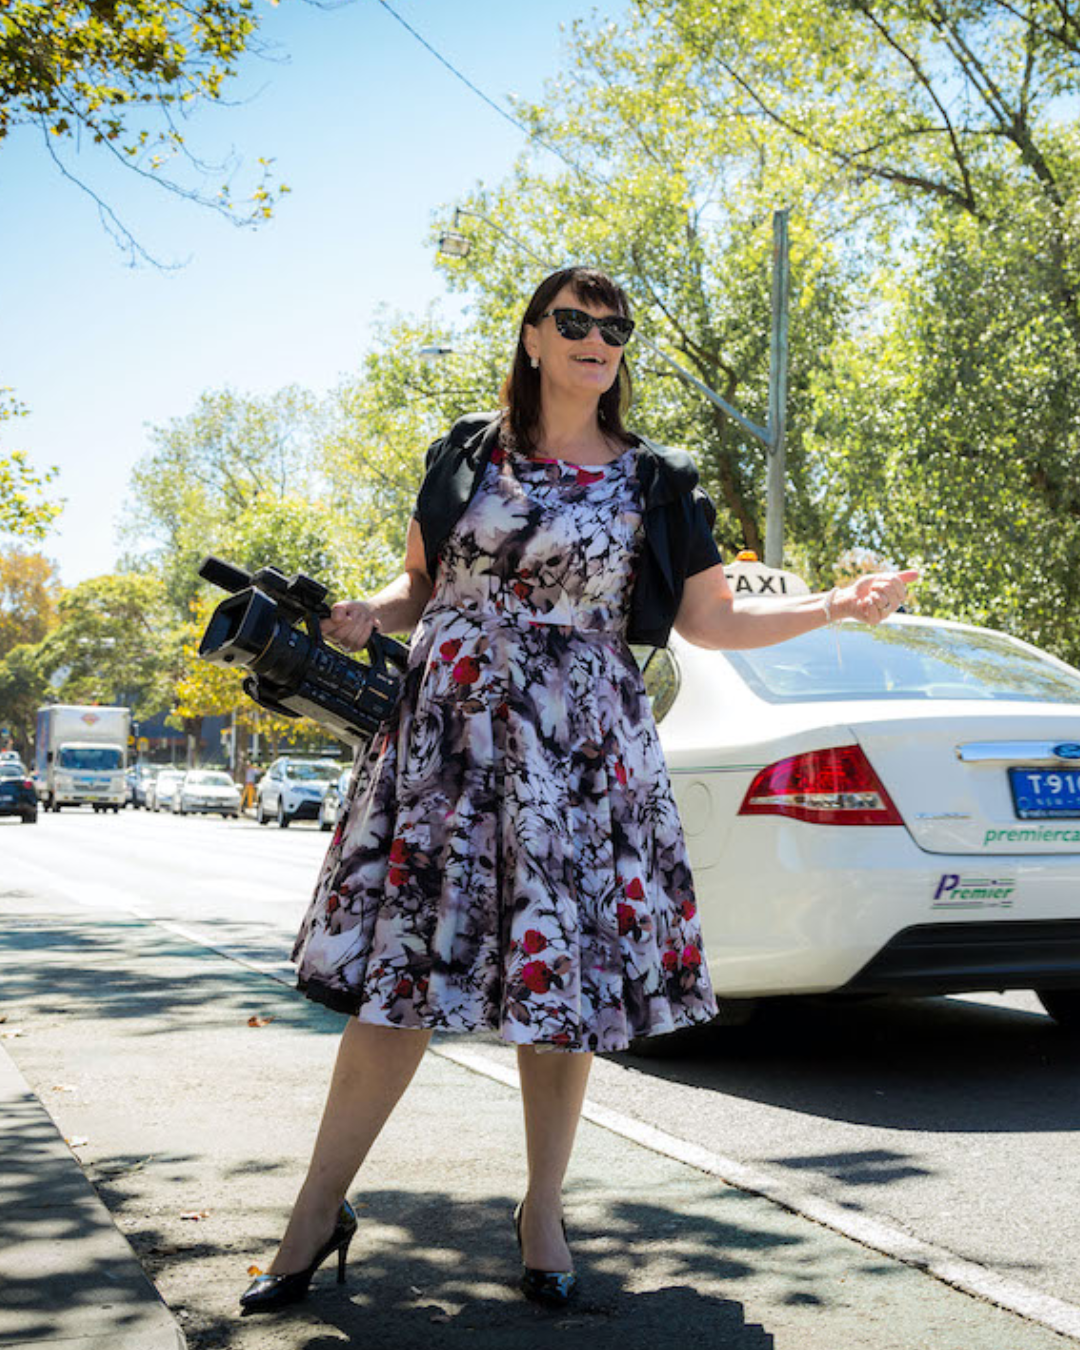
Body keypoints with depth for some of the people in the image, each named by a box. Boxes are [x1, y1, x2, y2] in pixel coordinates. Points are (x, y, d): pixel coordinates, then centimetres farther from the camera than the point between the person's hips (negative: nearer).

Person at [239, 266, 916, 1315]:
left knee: (563, 971, 0)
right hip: (444, 735, 0)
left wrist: (838, 605, -1)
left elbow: (710, 619, 8)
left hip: (580, 750, 0)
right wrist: (368, 616, -4)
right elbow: (421, 583, 17)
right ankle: (319, 1211, 10)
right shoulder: (465, 454, 11)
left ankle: (542, 1212, 18)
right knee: (398, 963, -2)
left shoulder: (652, 483, 9)